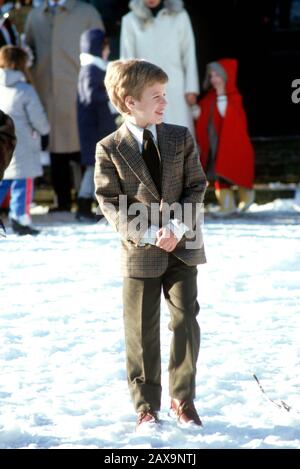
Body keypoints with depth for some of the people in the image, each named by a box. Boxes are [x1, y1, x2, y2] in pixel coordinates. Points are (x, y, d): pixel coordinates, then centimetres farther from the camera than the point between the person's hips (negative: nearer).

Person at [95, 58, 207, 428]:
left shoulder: (181, 138, 2)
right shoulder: (109, 149, -6)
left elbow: (196, 186, 2)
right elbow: (109, 201, -7)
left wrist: (177, 227, -13)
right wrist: (147, 234, -16)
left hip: (183, 246, 2)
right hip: (140, 252, -2)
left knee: (185, 320, 2)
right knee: (142, 329, 3)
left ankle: (183, 399, 15)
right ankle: (146, 405, 14)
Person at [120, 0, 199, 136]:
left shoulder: (179, 16, 4)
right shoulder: (130, 20, 4)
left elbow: (188, 54, 5)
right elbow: (127, 58, 4)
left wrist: (191, 89, -1)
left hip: (175, 90, 0)